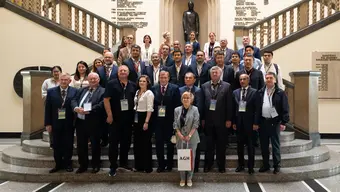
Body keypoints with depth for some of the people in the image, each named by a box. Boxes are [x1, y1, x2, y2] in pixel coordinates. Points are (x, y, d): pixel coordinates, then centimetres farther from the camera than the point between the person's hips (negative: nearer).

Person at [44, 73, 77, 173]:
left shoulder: (75, 91, -3)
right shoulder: (51, 91, 2)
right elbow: (48, 108, 1)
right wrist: (48, 123, -3)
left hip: (69, 123, -1)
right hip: (56, 123, 2)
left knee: (68, 145, 8)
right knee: (57, 145, 9)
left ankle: (68, 164, 22)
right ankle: (58, 164, 22)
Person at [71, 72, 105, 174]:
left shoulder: (103, 91, -3)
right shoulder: (82, 90, 18)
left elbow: (101, 105, -16)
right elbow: (74, 101, 9)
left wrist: (88, 110, -24)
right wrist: (76, 108, -13)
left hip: (93, 122, -5)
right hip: (80, 120, 6)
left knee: (95, 144, 5)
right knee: (81, 144, 12)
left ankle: (96, 165, 21)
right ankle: (83, 165, 26)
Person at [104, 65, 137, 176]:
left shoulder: (133, 85, 9)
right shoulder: (111, 84, -3)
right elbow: (106, 99, -8)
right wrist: (109, 115, -14)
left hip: (128, 118, 4)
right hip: (115, 117, -4)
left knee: (126, 141, 11)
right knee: (113, 142, -1)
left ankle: (123, 162, 26)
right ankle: (113, 166, 8)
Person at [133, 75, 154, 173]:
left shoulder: (149, 93, -10)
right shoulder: (137, 92, 13)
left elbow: (149, 109, -15)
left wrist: (146, 122, -20)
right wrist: (134, 119, 10)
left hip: (144, 118, -8)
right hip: (136, 118, 8)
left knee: (146, 143, -1)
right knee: (137, 142, 11)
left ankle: (147, 167, 9)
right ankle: (139, 165, 21)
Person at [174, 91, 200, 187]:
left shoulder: (194, 109, 0)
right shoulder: (177, 110, 7)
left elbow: (196, 123, -6)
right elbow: (175, 123, 4)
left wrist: (190, 135, -12)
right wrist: (179, 134, -8)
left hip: (192, 138, -2)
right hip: (181, 138, 2)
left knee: (191, 157, 1)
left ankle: (189, 178, 12)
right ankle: (182, 178, 14)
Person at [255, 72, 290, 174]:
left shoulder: (280, 93, -2)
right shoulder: (260, 92, 7)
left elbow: (285, 109, -4)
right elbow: (257, 108, 5)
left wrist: (284, 122, -10)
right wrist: (256, 122, 1)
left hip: (275, 122, -3)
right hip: (263, 121, 3)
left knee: (275, 145, 3)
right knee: (264, 145, 10)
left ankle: (277, 165, 14)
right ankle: (265, 164, 22)